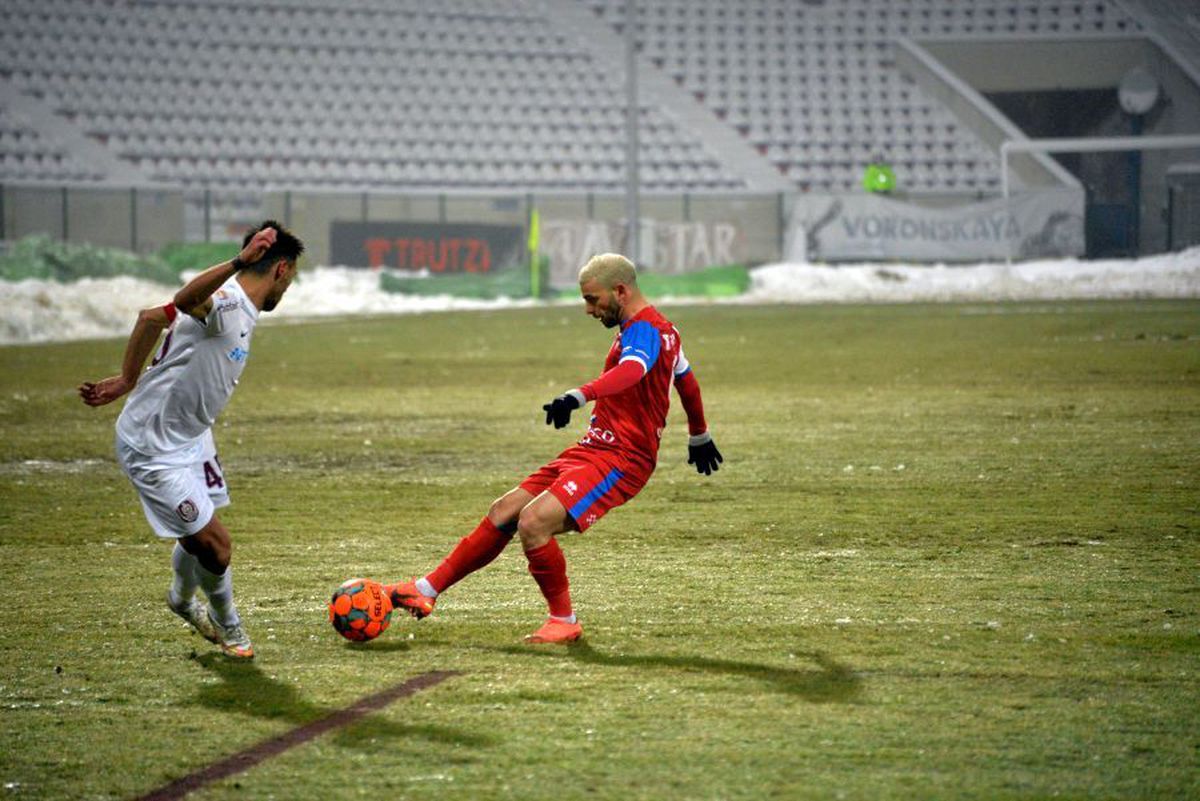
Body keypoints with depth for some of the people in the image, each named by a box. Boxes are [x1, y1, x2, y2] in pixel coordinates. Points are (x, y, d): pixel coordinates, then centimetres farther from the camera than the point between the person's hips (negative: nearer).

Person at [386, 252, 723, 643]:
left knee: (533, 523, -24)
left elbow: (632, 370, -39)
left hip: (618, 460, -11)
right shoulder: (659, 328, 18)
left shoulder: (644, 330, -16)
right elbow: (688, 381, 33)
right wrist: (699, 437, 49)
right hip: (592, 449, 11)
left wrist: (579, 396, -55)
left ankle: (564, 621, -7)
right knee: (504, 512, 7)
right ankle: (427, 589, 14)